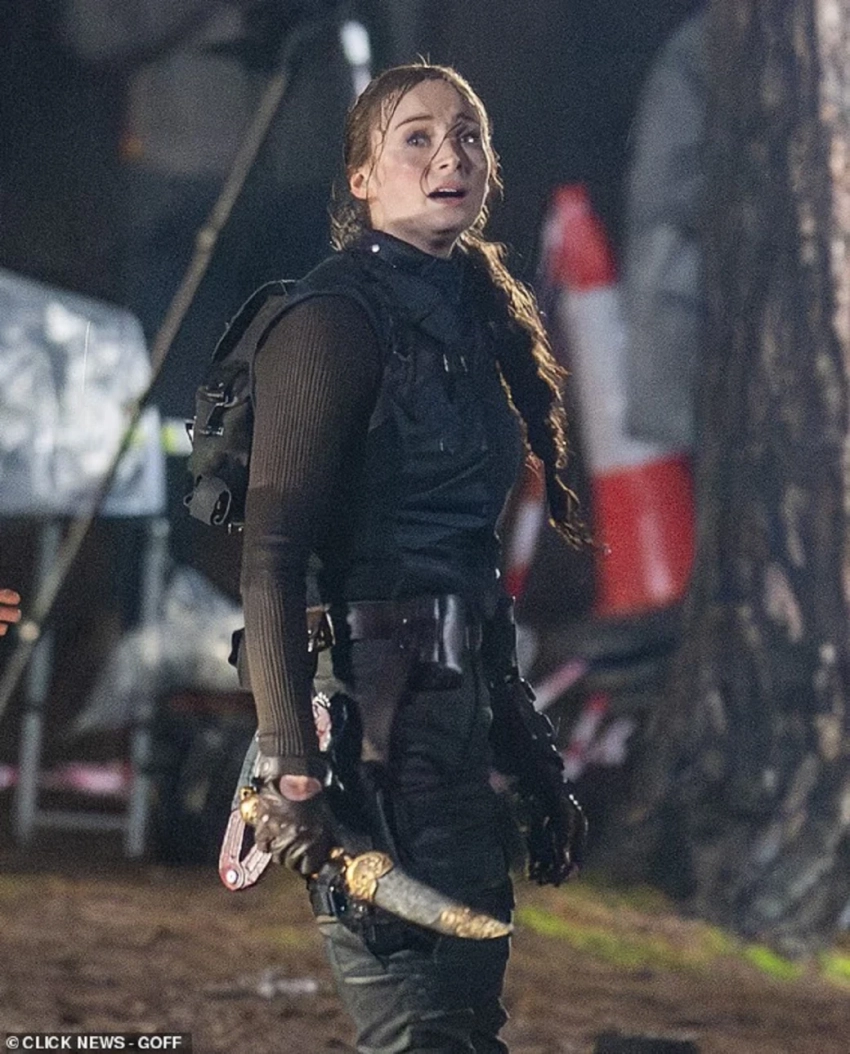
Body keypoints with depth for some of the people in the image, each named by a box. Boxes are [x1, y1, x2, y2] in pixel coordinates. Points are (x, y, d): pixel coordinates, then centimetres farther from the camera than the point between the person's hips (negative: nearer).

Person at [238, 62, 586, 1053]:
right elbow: (272, 552, -16)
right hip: (370, 704, -9)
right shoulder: (337, 320, -8)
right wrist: (293, 768, -25)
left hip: (455, 709, 9)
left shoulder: (474, 322, 18)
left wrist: (530, 762, 18)